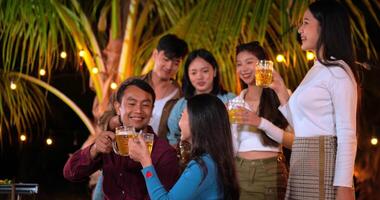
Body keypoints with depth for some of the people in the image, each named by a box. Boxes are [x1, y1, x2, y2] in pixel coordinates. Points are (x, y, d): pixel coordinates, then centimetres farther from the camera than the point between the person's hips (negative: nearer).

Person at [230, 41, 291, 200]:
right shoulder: (234, 103, 10)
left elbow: (293, 141, -10)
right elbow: (232, 149, 11)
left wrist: (261, 123, -18)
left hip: (271, 173, -3)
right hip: (240, 172, 4)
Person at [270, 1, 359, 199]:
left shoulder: (338, 72, -9)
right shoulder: (316, 70, 18)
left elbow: (347, 135, -15)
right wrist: (280, 89, 15)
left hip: (322, 164, -9)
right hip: (302, 165, 9)